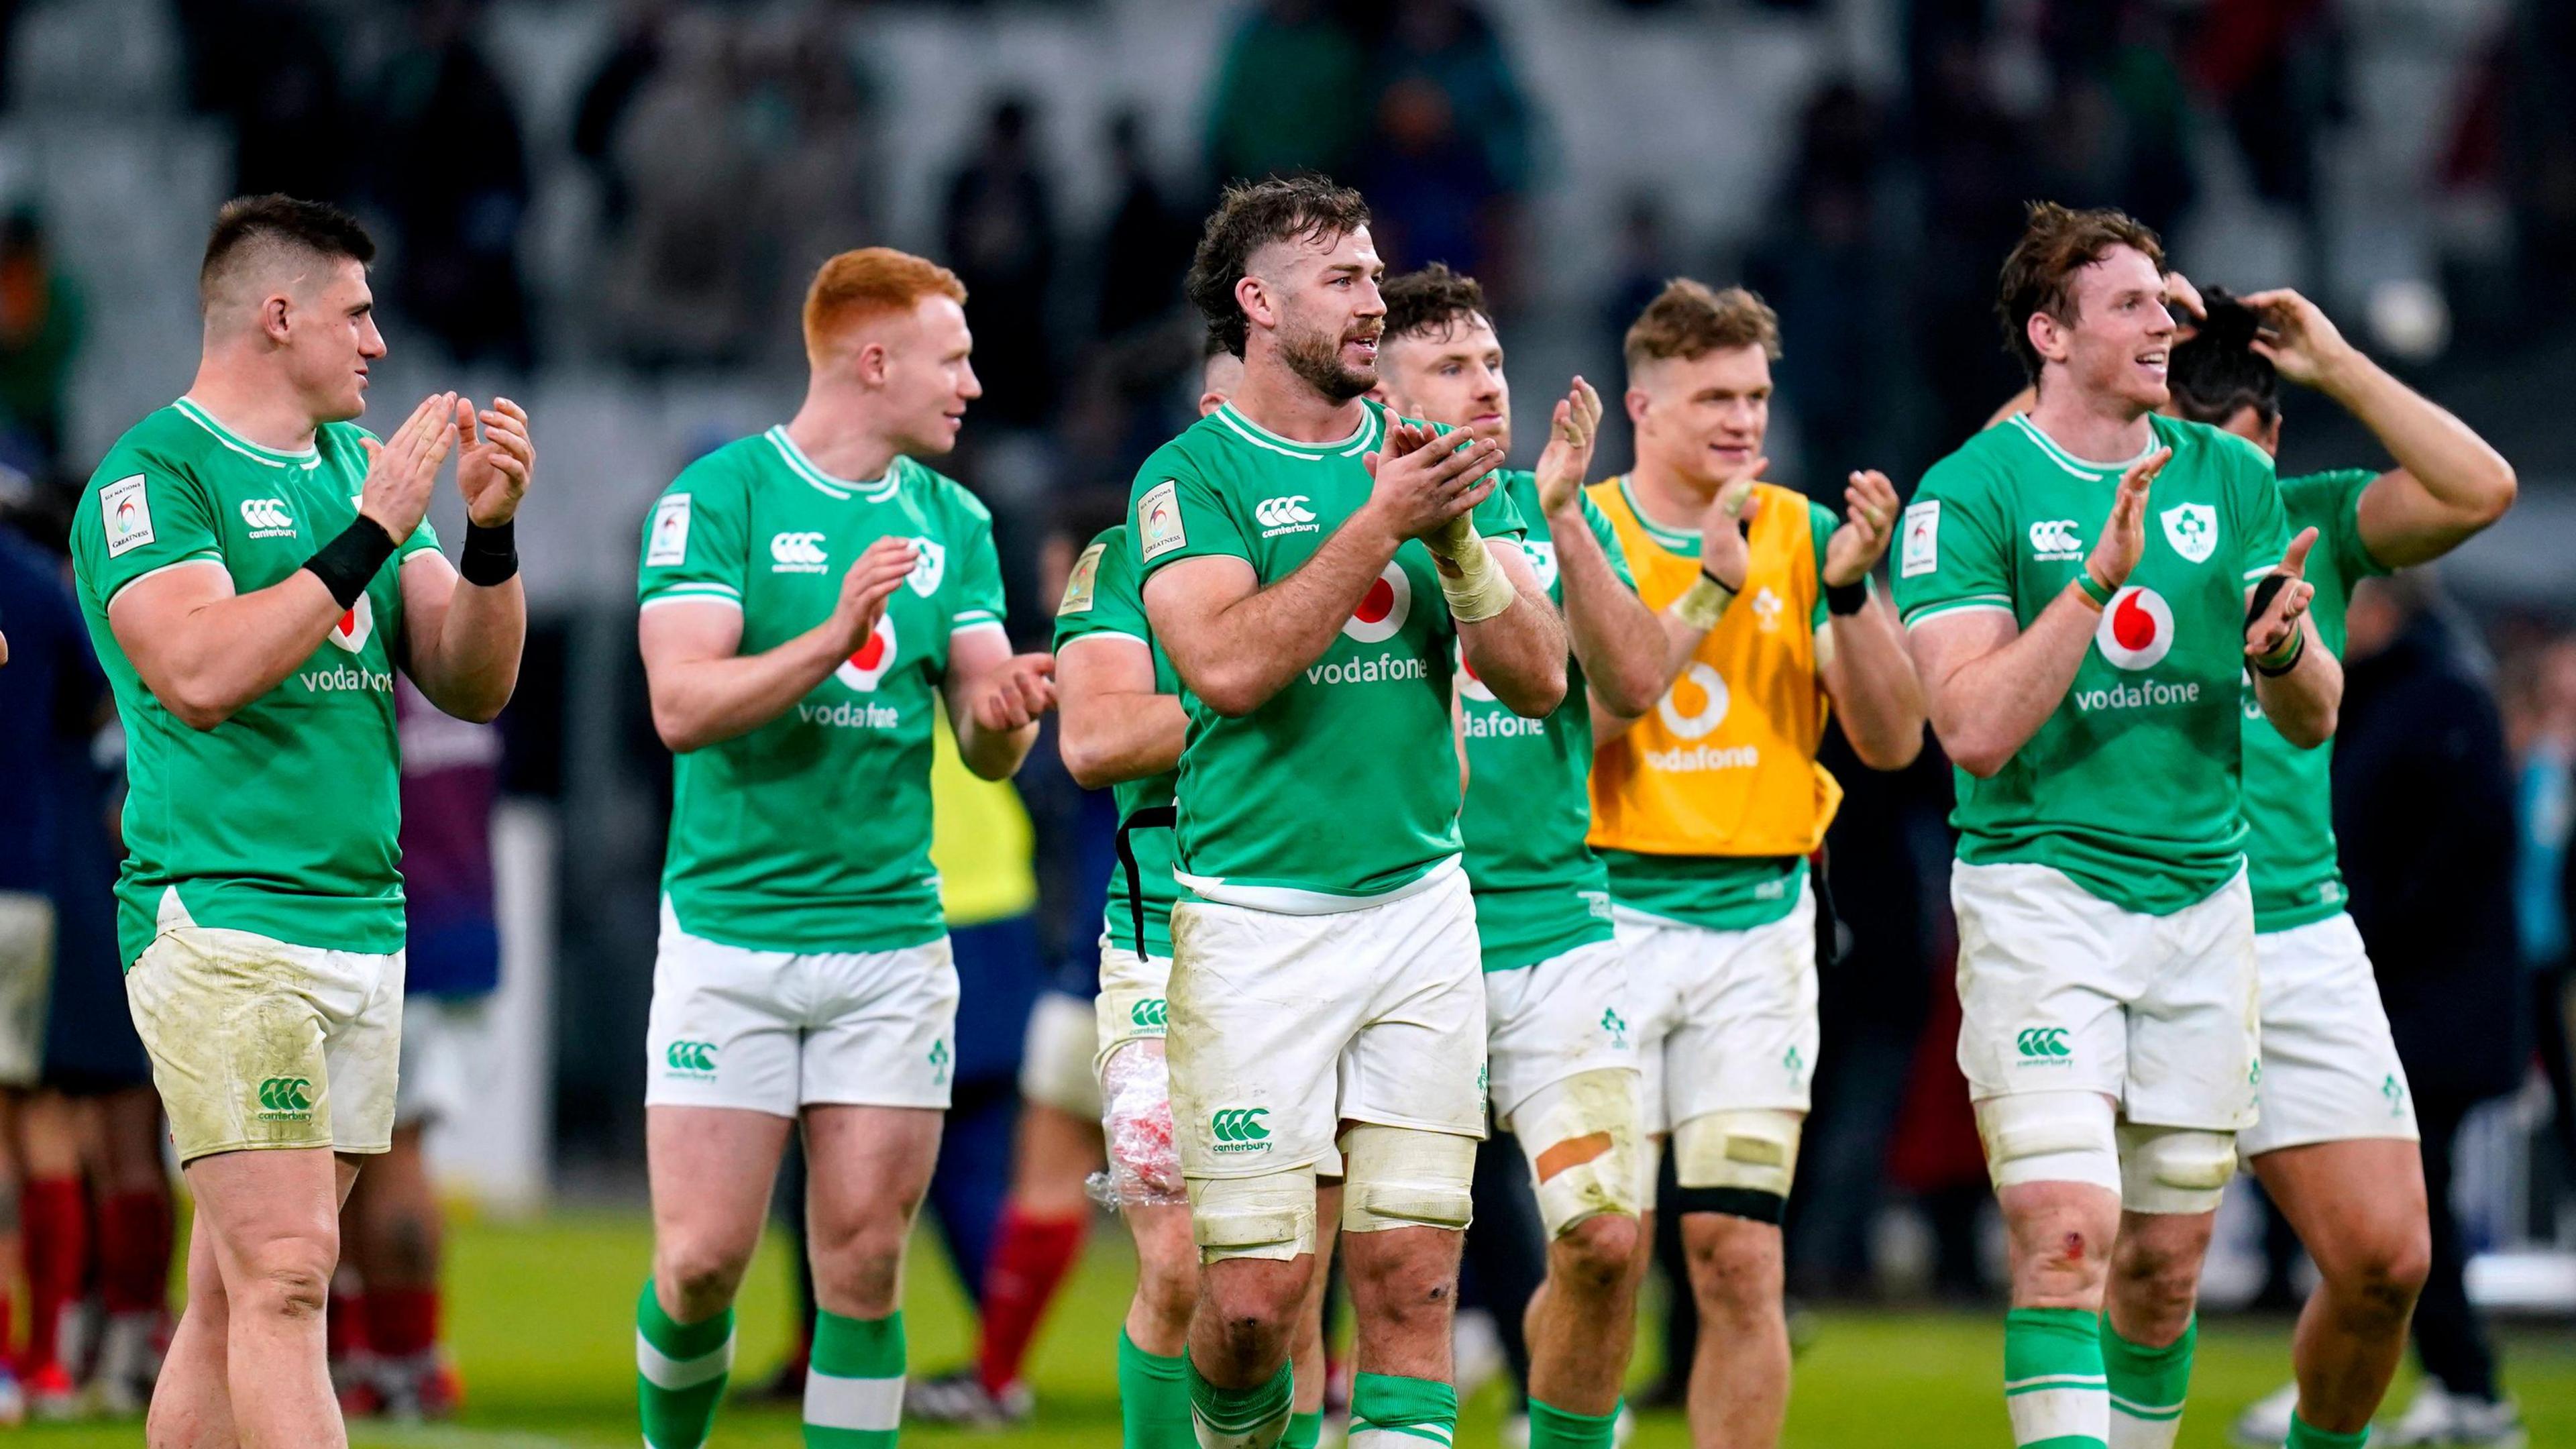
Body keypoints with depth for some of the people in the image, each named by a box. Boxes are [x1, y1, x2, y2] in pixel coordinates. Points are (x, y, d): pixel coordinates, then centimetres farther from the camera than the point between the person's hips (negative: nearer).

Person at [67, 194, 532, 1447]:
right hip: (221, 912, -7)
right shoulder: (154, 471, -5)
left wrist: (490, 531, -2)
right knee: (284, 1276, -15)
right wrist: (370, 533, -17)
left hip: (363, 919, 7)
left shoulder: (357, 464, 18)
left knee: (238, 1295, 6)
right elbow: (200, 671, -19)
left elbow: (473, 686, 15)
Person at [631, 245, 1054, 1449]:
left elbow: (987, 749, 8)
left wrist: (1003, 716, -16)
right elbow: (681, 705, -15)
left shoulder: (952, 523, 11)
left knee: (864, 1262, 0)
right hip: (729, 931, -4)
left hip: (890, 937, 4)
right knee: (703, 1259, -5)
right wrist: (835, 637, -27)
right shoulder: (718, 497, -5)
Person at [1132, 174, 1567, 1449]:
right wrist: (1379, 525, -20)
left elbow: (1539, 677, 6)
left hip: (1420, 904, 4)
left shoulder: (1429, 460, 11)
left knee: (1412, 1283, -2)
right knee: (1253, 1297, -4)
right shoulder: (1191, 475, -3)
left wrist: (1455, 540, -10)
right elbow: (1228, 664, -19)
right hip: (1257, 918, -4)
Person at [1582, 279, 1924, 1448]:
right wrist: (1709, 589, -18)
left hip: (1759, 920, 2)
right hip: (1608, 910, -2)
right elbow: (1571, 721, -15)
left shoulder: (1805, 536, 7)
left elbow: (1891, 740, 2)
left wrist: (1852, 588, -12)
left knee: (1740, 1255, -5)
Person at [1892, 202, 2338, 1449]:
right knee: (2066, 1235, -17)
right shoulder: (1968, 493, -6)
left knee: (2167, 1263, 7)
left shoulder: (2232, 478, 8)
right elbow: (1975, 728, -16)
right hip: (2040, 890, -5)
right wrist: (2100, 579, -23)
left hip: (2202, 898, 5)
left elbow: (2312, 721, 9)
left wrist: (2281, 648, -14)